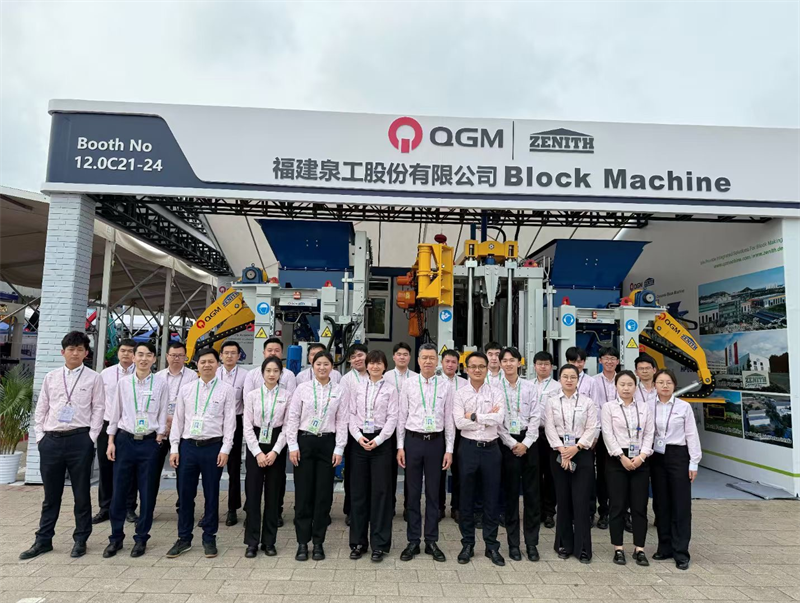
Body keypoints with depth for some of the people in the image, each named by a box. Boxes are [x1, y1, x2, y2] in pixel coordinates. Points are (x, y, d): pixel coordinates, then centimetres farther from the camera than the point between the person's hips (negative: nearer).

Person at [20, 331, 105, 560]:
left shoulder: (93, 378, -1)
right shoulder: (51, 377, 9)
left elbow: (98, 409, -2)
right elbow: (41, 409, 11)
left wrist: (91, 438, -8)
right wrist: (40, 436, 4)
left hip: (80, 440, -3)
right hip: (51, 439, 3)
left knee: (81, 494, 6)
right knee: (51, 494, 13)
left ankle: (80, 540, 20)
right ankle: (43, 540, 26)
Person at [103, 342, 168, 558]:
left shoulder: (161, 384, 0)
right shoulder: (123, 382, 3)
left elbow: (162, 416, 2)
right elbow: (114, 414, 7)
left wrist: (158, 441, -3)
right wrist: (111, 441, 2)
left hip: (149, 442, -1)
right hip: (125, 440, 1)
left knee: (147, 493, 6)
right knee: (119, 491, 6)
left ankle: (141, 538, 21)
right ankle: (116, 537, 22)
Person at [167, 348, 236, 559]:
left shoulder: (226, 390, -2)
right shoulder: (186, 389, 7)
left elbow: (229, 422, -3)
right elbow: (178, 419, 8)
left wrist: (225, 449, -9)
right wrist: (174, 448, 3)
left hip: (213, 447, -2)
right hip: (188, 446, 3)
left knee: (211, 494, 8)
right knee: (185, 494, 9)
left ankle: (209, 538, 23)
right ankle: (184, 538, 25)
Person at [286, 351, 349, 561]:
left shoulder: (340, 391, 2)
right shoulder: (302, 388, 1)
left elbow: (342, 422, 1)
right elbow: (292, 418, 1)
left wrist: (339, 449, -4)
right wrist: (293, 446, -4)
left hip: (327, 443, 1)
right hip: (304, 441, 0)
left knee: (324, 494, 5)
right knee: (303, 493, 3)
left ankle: (318, 542, 19)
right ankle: (302, 543, 16)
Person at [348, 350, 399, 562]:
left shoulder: (390, 389, 1)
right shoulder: (358, 387, 9)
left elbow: (392, 418, -4)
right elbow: (352, 414, 6)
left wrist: (377, 440, -12)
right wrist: (359, 437, -8)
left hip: (381, 442, -2)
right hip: (360, 440, 3)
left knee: (380, 491, 1)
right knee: (359, 491, 7)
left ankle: (379, 544, 13)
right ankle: (358, 542, 19)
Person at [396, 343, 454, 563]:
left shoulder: (445, 385, 0)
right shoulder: (409, 384, 0)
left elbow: (449, 419, 2)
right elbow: (401, 417, 3)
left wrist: (449, 449, 0)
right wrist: (400, 446, 0)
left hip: (436, 441, 0)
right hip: (413, 440, 0)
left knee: (433, 493, 10)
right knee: (413, 493, 9)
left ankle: (432, 541, 23)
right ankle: (413, 541, 21)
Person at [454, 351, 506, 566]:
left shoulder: (496, 393, 1)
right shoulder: (460, 394, -1)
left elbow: (499, 419, -13)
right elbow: (460, 423, -13)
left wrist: (474, 416, -13)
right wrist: (487, 417, -12)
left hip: (491, 448, 1)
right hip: (469, 448, 0)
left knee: (491, 498, 9)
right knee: (467, 498, 9)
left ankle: (491, 546, 23)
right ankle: (467, 544, 23)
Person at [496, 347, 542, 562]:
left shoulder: (531, 387, 4)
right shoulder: (495, 388, 0)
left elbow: (536, 417, 0)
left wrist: (525, 443, -8)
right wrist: (512, 444, -8)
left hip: (528, 442, 1)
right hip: (507, 443, -1)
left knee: (531, 492, 4)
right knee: (511, 493, 5)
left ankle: (531, 542, 14)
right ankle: (513, 543, 15)